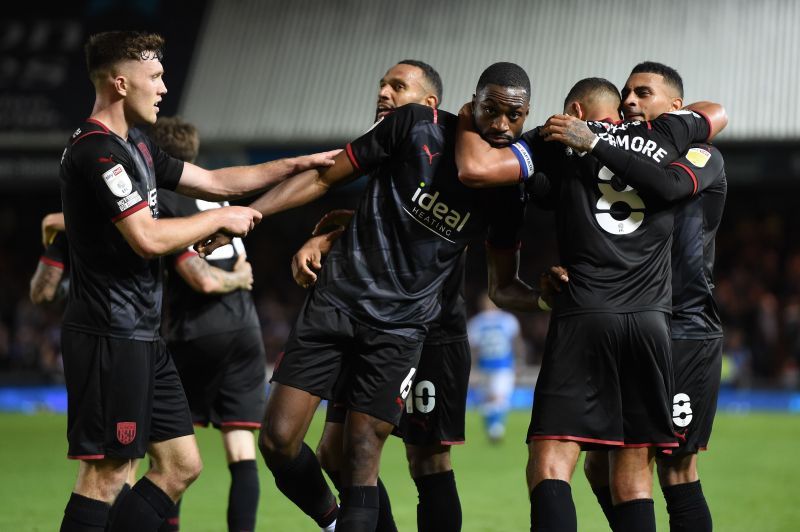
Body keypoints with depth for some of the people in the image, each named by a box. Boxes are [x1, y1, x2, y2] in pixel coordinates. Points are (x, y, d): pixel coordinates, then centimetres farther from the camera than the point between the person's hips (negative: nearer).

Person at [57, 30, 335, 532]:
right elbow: (148, 238, -22)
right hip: (109, 336, -10)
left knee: (181, 465, 9)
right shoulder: (97, 151, -16)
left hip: (141, 336, 10)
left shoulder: (136, 147, 16)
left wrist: (298, 165, 20)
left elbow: (214, 180, 24)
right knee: (107, 474, -7)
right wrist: (222, 218, -8)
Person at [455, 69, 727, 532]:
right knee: (634, 476, 7)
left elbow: (474, 168, -2)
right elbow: (717, 112, 39)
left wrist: (469, 121, 17)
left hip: (583, 318, -3)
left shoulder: (559, 141, 7)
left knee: (550, 467, -8)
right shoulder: (665, 134, 17)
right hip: (652, 320, 3)